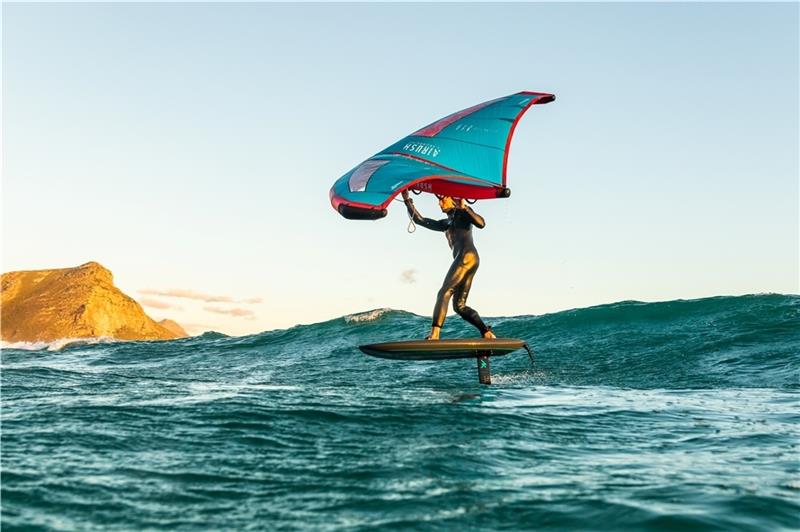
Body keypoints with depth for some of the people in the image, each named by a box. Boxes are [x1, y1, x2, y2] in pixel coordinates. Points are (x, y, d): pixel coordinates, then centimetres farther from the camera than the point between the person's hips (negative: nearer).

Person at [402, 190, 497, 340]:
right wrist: (407, 200, 26)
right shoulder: (446, 224, 31)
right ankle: (488, 334, -5)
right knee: (459, 306, 1)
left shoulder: (463, 213, 12)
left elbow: (481, 223, -8)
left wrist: (465, 207, -10)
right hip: (463, 260, 9)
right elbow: (420, 220, 29)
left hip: (467, 255, -9)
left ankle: (434, 335, -30)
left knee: (444, 293, -19)